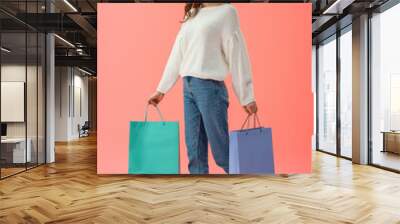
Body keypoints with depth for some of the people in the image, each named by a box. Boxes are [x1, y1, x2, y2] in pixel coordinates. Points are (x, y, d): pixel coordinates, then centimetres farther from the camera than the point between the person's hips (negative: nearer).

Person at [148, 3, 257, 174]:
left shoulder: (226, 11, -1)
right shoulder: (190, 15, 16)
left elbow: (237, 56, -5)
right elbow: (176, 56, 18)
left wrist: (246, 96, -6)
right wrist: (161, 90, 18)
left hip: (210, 87, -6)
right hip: (188, 87, 6)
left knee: (221, 149, -1)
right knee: (194, 149, 8)